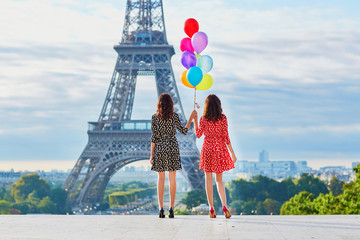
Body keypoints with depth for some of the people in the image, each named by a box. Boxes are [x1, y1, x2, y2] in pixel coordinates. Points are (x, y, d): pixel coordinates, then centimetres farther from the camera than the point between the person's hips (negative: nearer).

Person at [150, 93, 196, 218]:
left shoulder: (155, 117, -1)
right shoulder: (174, 116, -3)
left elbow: (154, 137, -3)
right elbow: (184, 131, 1)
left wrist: (152, 154, 1)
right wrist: (191, 118, 13)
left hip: (160, 147, 1)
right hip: (172, 147, -1)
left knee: (161, 178, 6)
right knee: (172, 178, 3)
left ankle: (161, 208, -1)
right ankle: (171, 209, 0)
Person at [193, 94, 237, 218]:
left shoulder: (203, 119, -3)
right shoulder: (223, 118, -4)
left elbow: (198, 134, 9)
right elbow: (226, 136, -6)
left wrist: (195, 119, 20)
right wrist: (232, 153, -2)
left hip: (207, 148, 0)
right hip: (220, 148, 1)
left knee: (208, 179, 5)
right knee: (219, 179, 10)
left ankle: (211, 208, 1)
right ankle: (224, 205, -9)